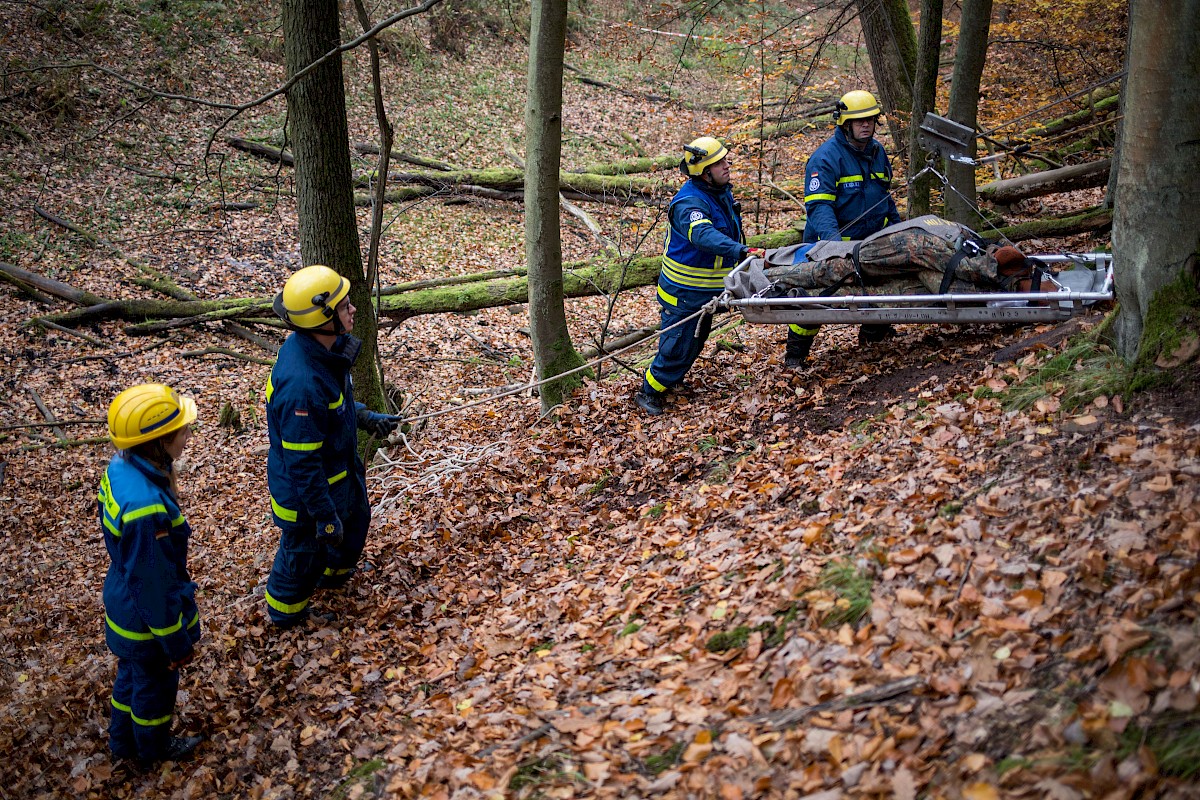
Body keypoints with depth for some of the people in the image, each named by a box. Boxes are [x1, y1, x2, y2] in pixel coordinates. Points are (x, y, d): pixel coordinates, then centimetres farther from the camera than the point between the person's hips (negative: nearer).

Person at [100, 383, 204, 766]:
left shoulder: (120, 468, -14)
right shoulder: (147, 507, -41)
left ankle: (123, 741, 54)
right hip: (149, 620, -8)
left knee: (132, 672, 30)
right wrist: (177, 643, -15)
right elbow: (154, 584, -29)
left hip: (123, 602, 8)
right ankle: (153, 748, 47)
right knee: (156, 684, 21)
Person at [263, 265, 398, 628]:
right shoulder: (301, 383, -40)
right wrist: (324, 515, -24)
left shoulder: (325, 350, -11)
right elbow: (302, 463, -32)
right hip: (306, 489, -9)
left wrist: (366, 416, 5)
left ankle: (335, 573, 62)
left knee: (356, 518, 32)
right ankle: (285, 612, 45)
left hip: (341, 468, 9)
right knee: (305, 551, 17)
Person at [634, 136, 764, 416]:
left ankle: (670, 379, 43)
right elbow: (703, 235, -48)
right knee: (678, 343, -2)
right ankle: (649, 392, 15)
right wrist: (740, 251, -59)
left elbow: (730, 231, 19)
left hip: (708, 288, 10)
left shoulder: (721, 190, 2)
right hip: (685, 291, -9)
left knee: (696, 340, 23)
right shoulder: (690, 203, -29)